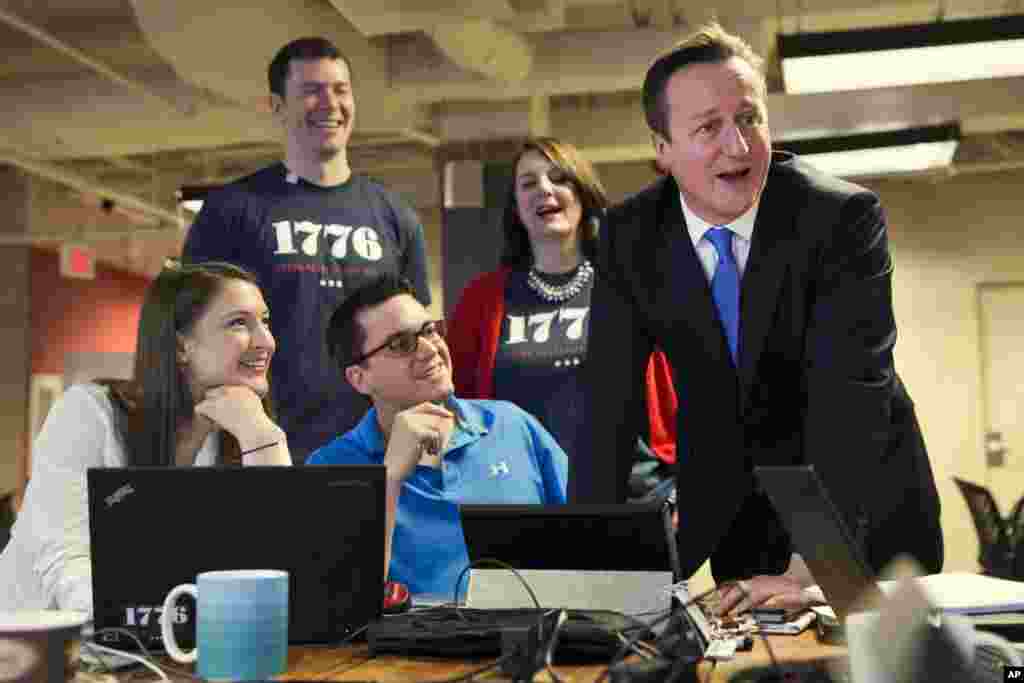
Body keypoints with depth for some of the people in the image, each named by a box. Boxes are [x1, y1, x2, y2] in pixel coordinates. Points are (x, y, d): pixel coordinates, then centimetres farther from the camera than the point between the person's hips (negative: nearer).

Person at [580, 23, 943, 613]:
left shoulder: (843, 217, -23)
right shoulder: (631, 235, -12)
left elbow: (851, 393, -31)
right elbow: (611, 406, -14)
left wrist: (813, 565, -40)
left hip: (862, 504, -2)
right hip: (726, 508, 2)